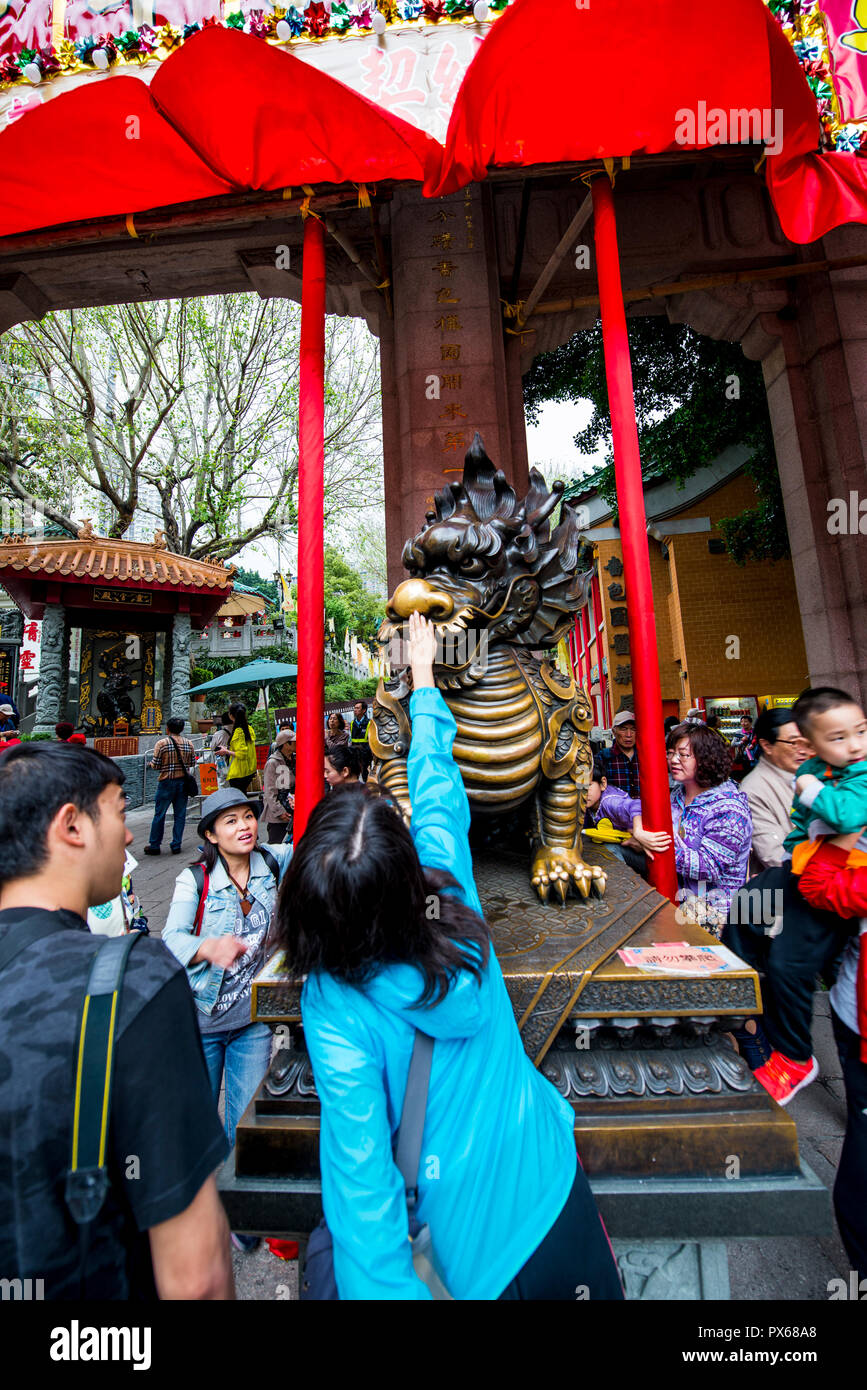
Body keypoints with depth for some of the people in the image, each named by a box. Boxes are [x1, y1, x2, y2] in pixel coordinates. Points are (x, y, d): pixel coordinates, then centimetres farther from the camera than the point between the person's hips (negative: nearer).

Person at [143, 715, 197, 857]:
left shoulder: (161, 743, -10)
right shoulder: (188, 743, 0)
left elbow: (155, 765, -8)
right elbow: (192, 762, 6)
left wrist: (151, 763, 14)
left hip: (167, 782, -3)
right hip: (183, 781, 3)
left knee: (159, 814, 9)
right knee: (180, 814, 8)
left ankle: (154, 845, 17)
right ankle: (176, 845, 12)